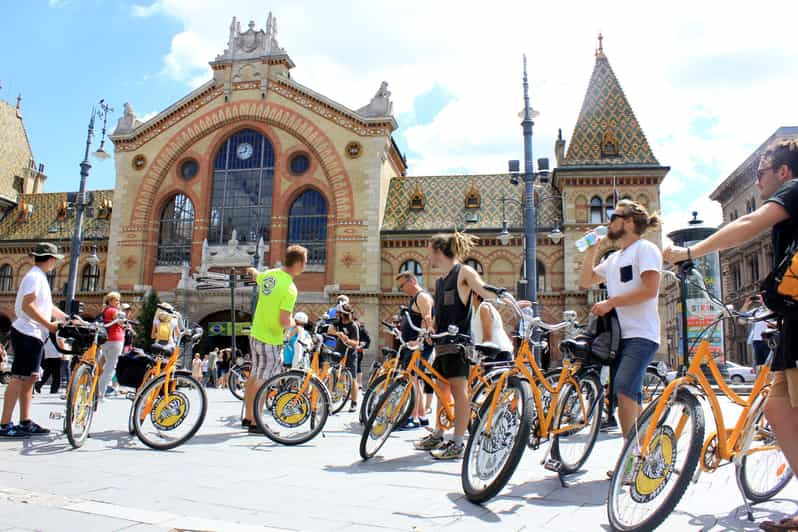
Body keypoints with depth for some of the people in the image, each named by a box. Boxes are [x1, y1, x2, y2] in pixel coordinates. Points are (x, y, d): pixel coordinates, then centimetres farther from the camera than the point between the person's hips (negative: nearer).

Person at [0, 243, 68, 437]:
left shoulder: (40, 277, 19)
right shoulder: (35, 276, -12)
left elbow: (49, 307, 23)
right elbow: (27, 306, -22)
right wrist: (49, 324, -21)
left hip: (34, 335, 10)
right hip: (27, 334, -10)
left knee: (30, 378, 11)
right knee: (19, 378, -8)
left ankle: (25, 422, 16)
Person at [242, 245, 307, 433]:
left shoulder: (268, 274, 1)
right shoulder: (290, 288, -24)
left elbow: (256, 276, 26)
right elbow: (284, 321, -27)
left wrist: (252, 271, 50)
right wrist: (294, 323, -4)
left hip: (255, 335, 8)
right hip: (271, 341, -8)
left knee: (254, 377, 19)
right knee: (263, 382, 4)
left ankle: (247, 417, 32)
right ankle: (255, 423, 15)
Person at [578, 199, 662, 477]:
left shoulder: (645, 249, -5)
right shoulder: (614, 258, 20)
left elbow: (649, 289, -17)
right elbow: (585, 281, 21)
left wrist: (610, 302, -15)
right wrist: (593, 249, 14)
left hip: (641, 334, -9)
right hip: (620, 334, 9)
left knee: (624, 388, -23)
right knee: (630, 396, 10)